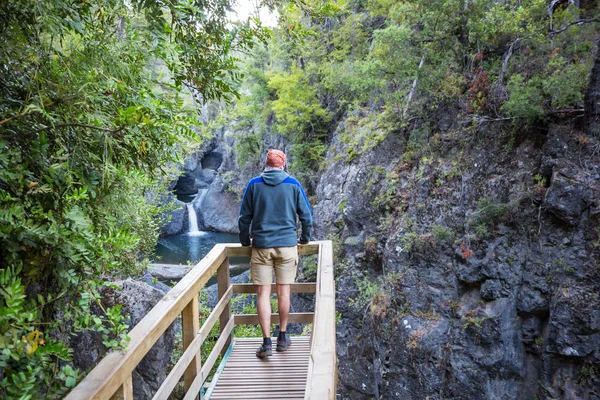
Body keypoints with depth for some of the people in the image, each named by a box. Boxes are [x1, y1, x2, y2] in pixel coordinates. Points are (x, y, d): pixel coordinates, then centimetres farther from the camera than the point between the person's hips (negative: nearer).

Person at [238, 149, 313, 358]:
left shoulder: (254, 184, 1)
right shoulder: (293, 184, 1)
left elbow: (244, 217, 3)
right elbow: (306, 215, 4)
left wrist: (245, 241, 17)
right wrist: (304, 238, 19)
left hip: (261, 245, 0)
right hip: (287, 244, 1)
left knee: (263, 293, 3)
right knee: (284, 291, 9)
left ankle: (267, 342, 1)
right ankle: (282, 337, 20)